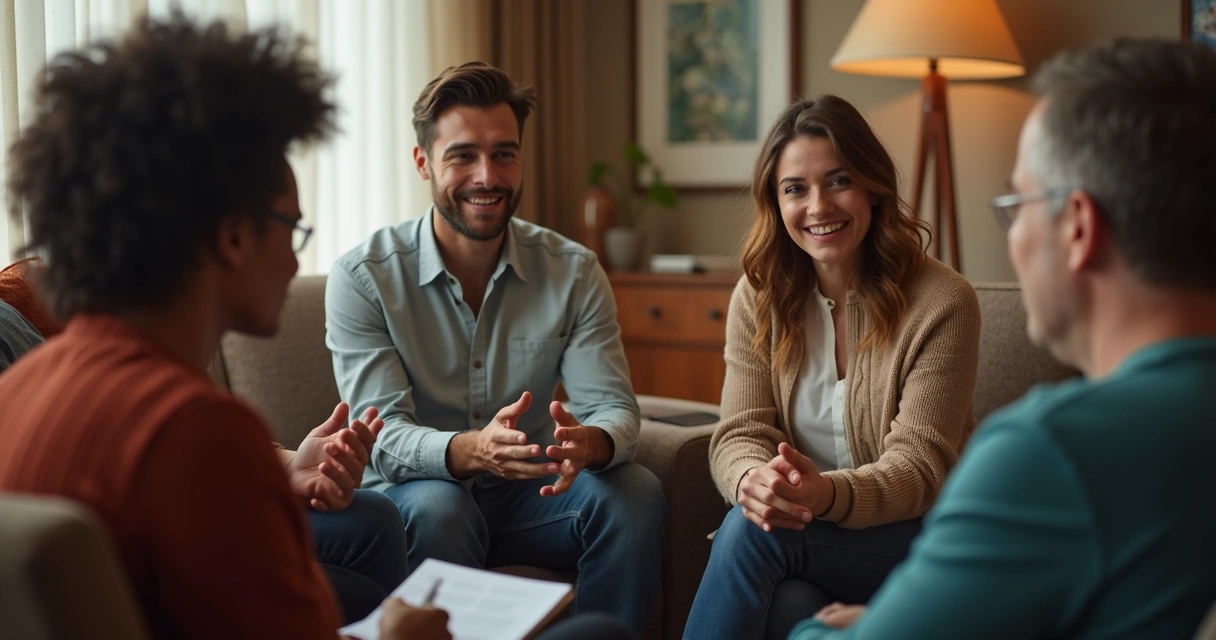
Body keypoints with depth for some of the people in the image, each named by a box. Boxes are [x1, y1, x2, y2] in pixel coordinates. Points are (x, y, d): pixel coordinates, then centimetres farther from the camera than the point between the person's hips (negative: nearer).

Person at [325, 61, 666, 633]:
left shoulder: (574, 273, -2)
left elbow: (612, 408, -9)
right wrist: (471, 451, -41)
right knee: (438, 506, -35)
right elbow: (381, 435, -18)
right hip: (414, 496, -2)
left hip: (523, 498, 3)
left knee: (634, 493, -23)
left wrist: (588, 443, -36)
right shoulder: (362, 278, -11)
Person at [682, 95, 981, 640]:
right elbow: (740, 434, -4)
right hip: (805, 532, 2)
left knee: (752, 530, -31)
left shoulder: (942, 303, -11)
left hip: (914, 536, -2)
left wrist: (830, 494, -36)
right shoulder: (758, 298, 2)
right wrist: (752, 479, -30)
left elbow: (918, 465, -14)